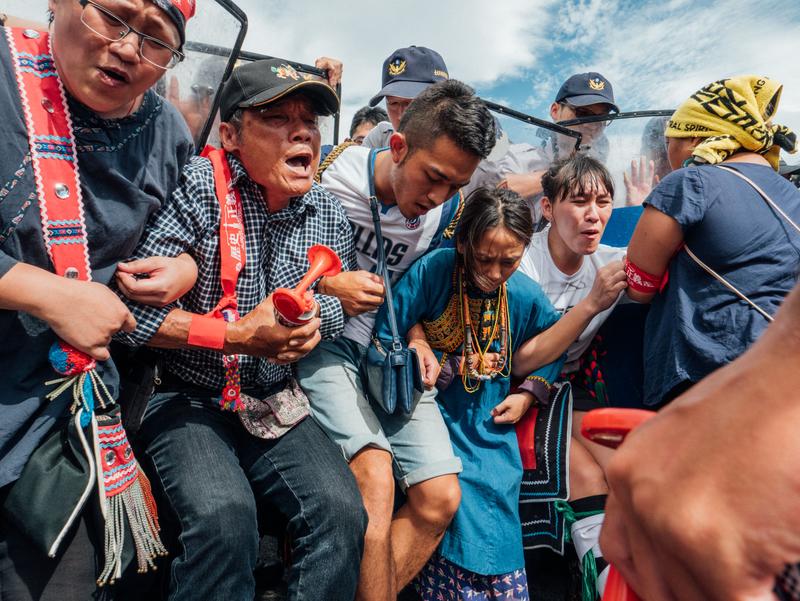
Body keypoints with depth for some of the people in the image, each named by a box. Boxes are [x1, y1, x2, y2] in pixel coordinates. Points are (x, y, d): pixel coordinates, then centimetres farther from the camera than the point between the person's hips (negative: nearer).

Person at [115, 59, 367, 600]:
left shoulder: (330, 215, 4)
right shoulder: (198, 186, -12)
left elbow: (335, 306, 13)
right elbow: (133, 303, -17)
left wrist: (314, 325, -10)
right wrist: (238, 336, -21)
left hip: (277, 406, 4)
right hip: (187, 399, -3)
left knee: (342, 511, -13)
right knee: (225, 513, -27)